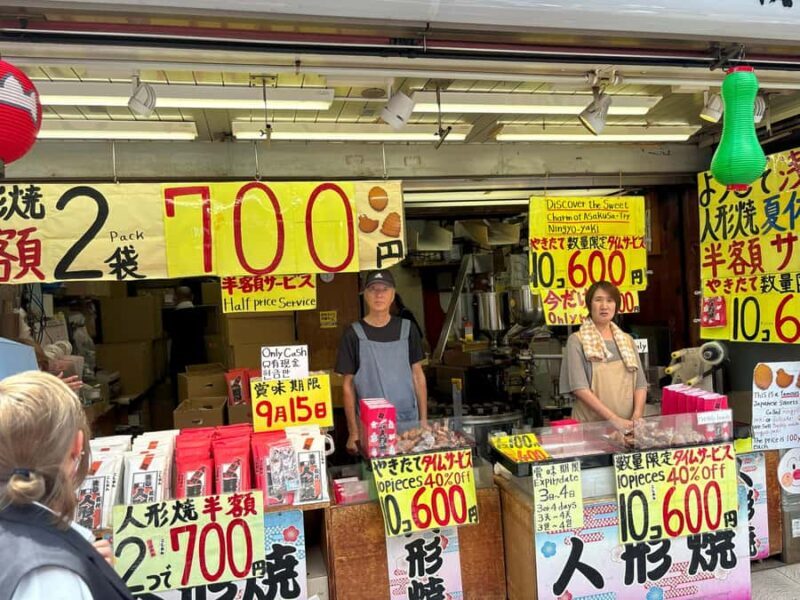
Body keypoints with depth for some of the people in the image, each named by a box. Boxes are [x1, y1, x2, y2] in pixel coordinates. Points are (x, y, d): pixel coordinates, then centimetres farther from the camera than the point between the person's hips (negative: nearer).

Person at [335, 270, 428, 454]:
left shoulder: (407, 329, 4)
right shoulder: (354, 334, -3)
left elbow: (417, 375, 8)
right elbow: (348, 385, -1)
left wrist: (424, 420, 4)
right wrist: (353, 432, -4)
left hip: (409, 422, 2)